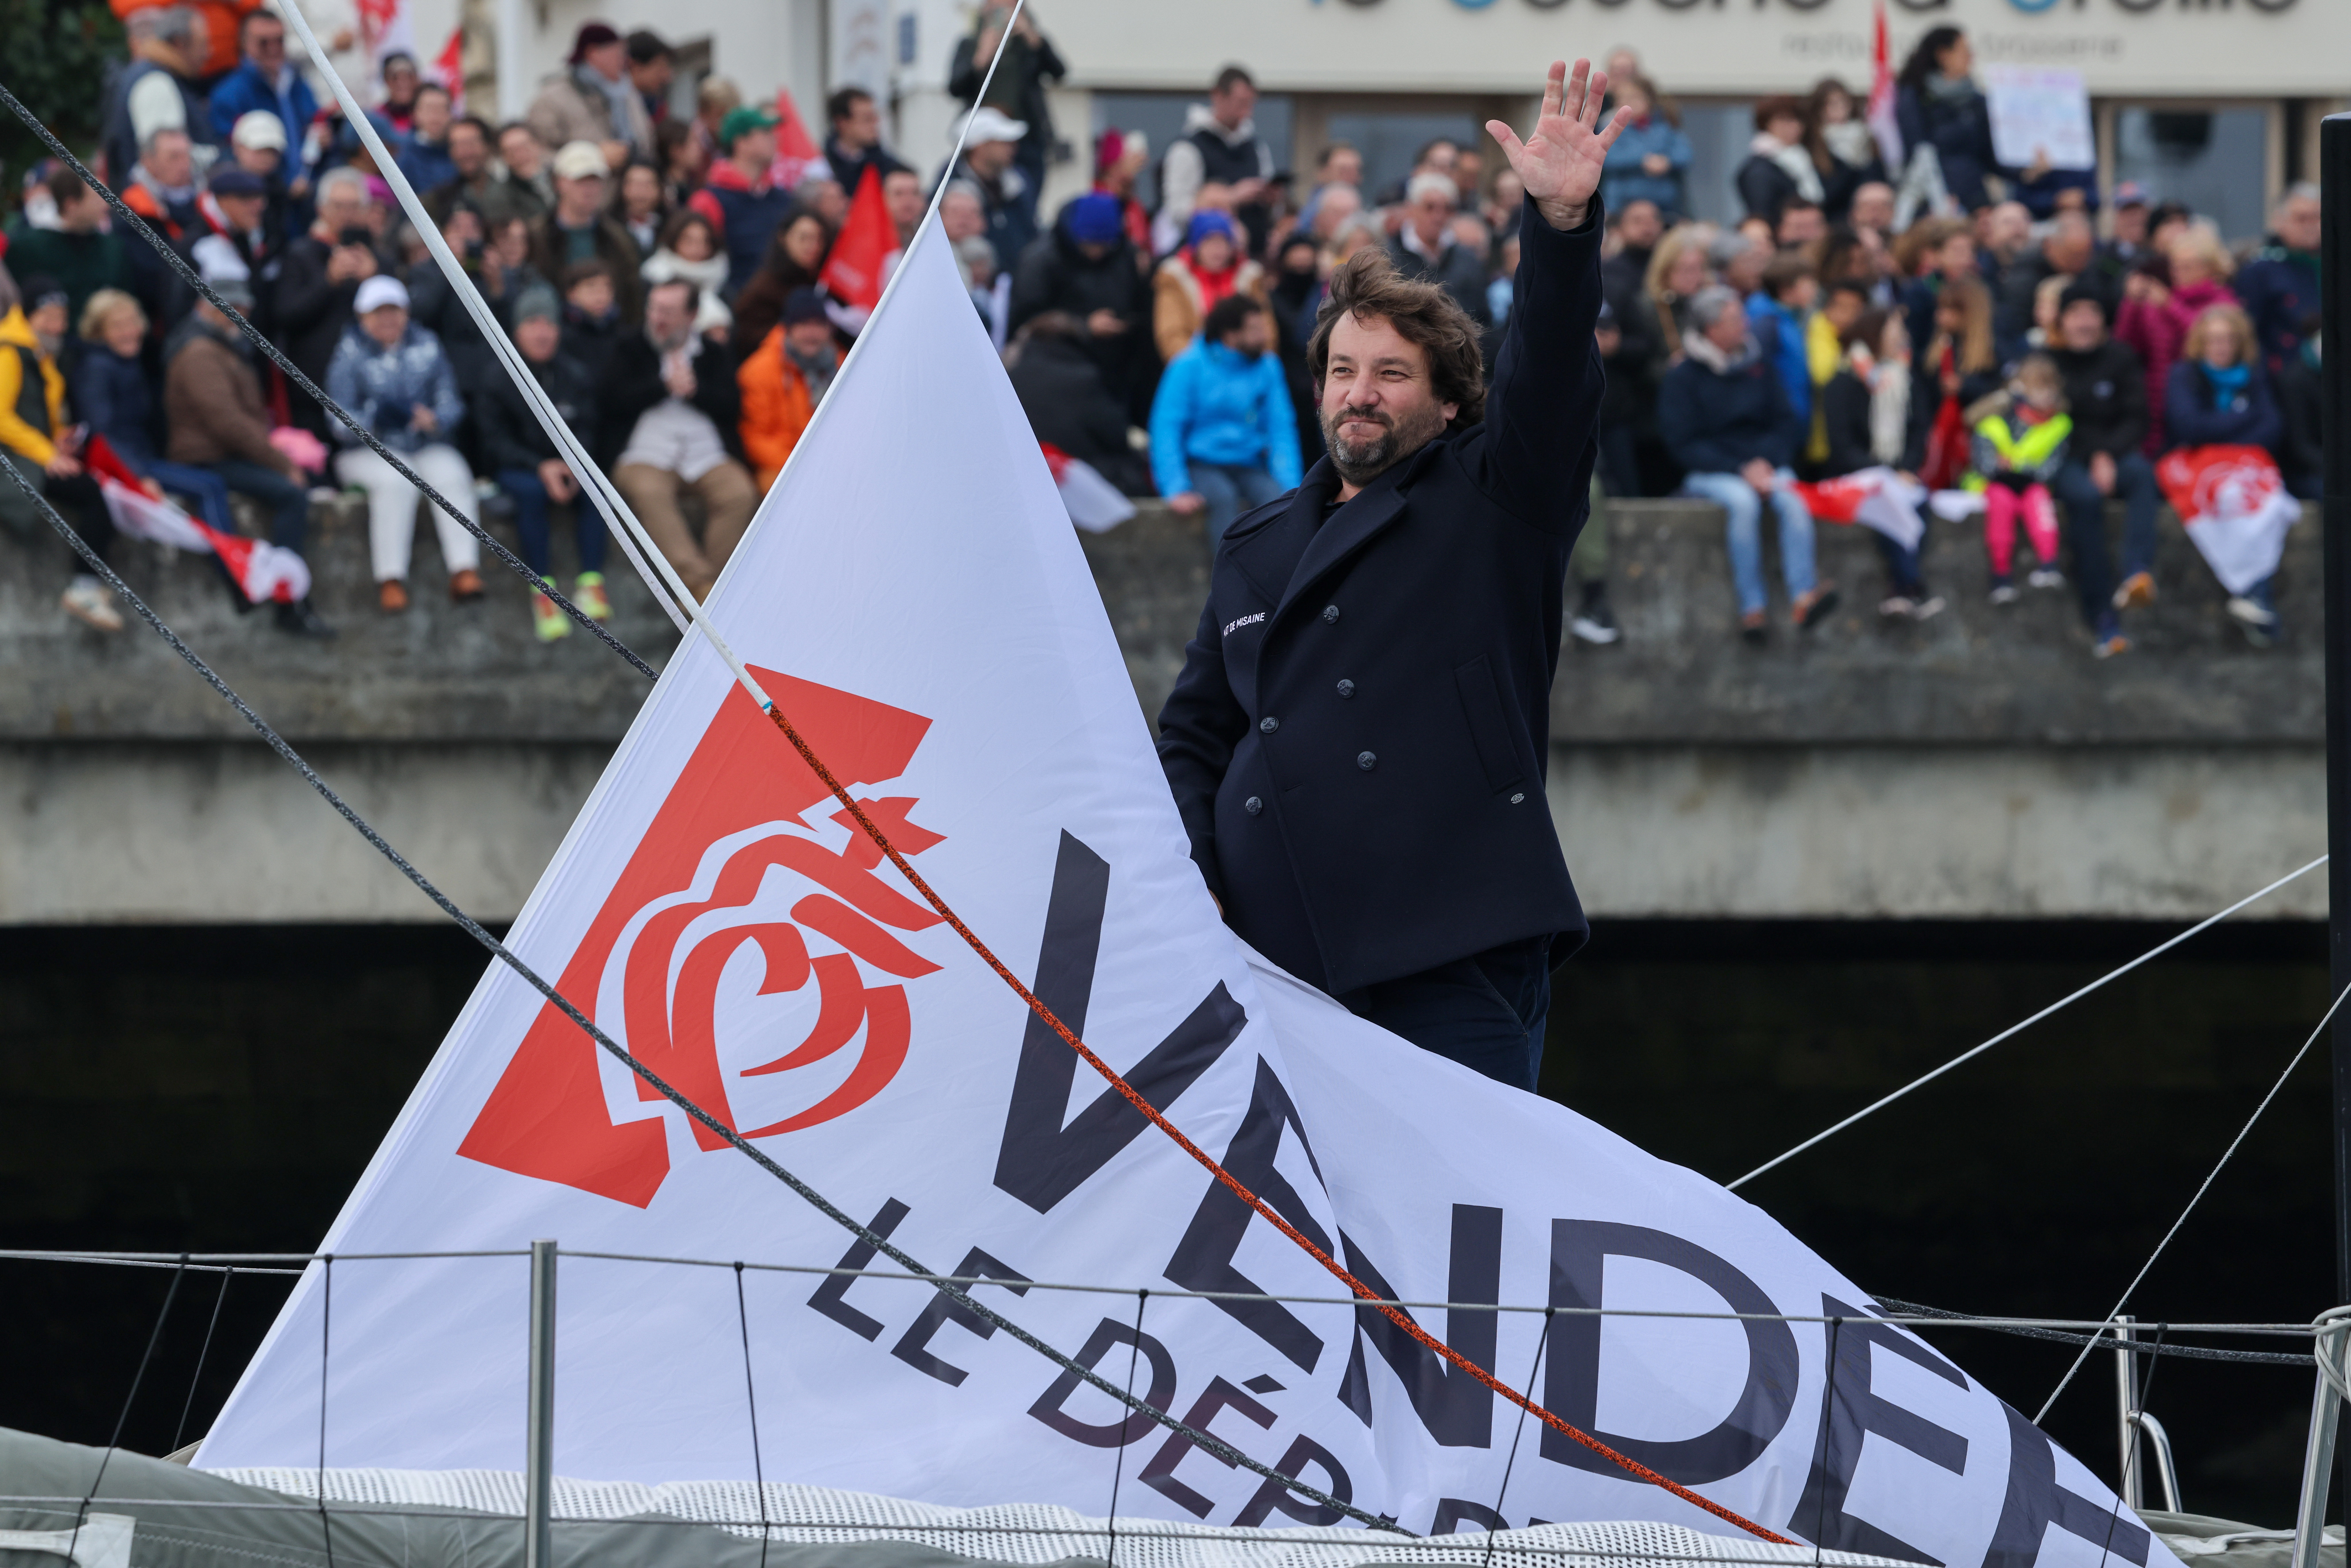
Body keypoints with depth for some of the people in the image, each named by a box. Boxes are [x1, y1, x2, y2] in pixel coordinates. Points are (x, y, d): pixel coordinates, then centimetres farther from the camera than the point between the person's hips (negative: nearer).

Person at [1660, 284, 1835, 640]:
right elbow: (1683, 445, -5)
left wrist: (1767, 461, -9)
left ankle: (1802, 597, -43)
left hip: (1763, 462, 3)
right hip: (1709, 474, -3)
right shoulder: (1681, 379, 0)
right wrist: (1742, 471, -15)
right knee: (1742, 501, -36)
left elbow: (1787, 424, 12)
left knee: (1792, 498, -30)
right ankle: (1751, 607, -35)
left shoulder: (1759, 364, 13)